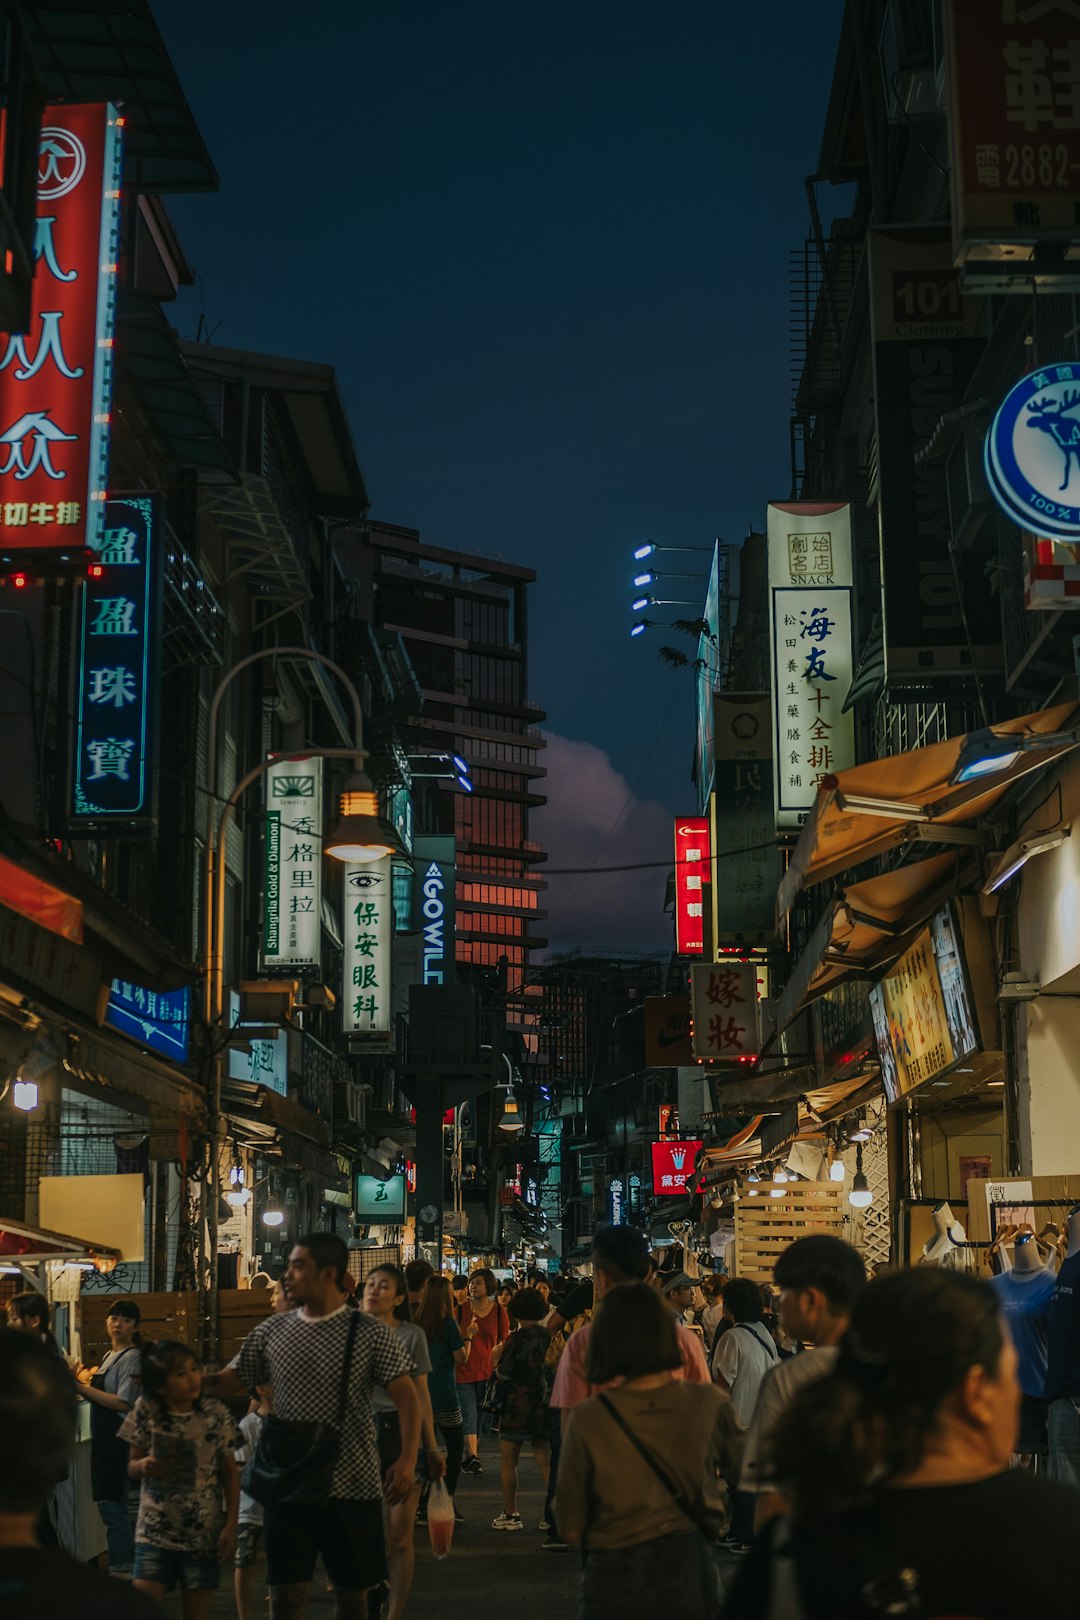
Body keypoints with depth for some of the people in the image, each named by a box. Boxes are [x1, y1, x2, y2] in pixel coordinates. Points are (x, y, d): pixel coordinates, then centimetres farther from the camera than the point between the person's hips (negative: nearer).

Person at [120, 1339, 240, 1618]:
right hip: (155, 1530, 0)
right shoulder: (147, 1412, -5)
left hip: (204, 1532, 0)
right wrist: (142, 1466, -18)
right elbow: (132, 1467, 5)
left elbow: (230, 1472, 3)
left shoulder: (217, 1415, -5)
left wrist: (231, 1524, -3)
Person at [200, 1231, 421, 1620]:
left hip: (352, 1484, -2)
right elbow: (231, 1382, 12)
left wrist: (407, 1460, -20)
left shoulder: (370, 1333, -4)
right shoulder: (270, 1332, 5)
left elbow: (406, 1396, -7)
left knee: (352, 1588, 9)